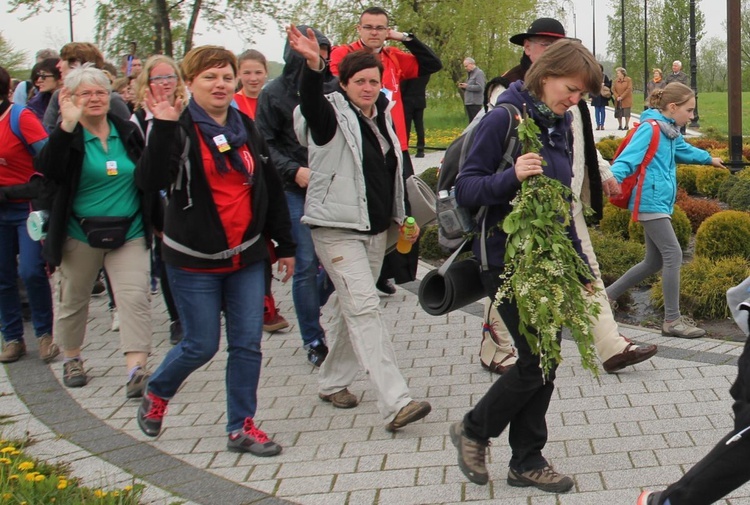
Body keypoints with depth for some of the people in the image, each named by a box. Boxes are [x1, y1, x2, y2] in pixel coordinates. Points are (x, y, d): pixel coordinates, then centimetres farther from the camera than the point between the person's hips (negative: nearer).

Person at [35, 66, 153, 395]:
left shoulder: (127, 132, 5)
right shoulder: (67, 135, -4)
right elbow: (47, 169, -24)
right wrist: (67, 125, -33)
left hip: (129, 233, 2)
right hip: (80, 234, -1)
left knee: (135, 298, -11)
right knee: (72, 299, 12)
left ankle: (136, 369, -14)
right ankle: (71, 360, 33)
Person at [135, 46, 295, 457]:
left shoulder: (247, 129, 8)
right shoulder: (179, 129, -9)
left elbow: (271, 188, 13)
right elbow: (150, 179, -26)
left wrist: (285, 245, 14)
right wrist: (163, 126, -36)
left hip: (247, 257, 5)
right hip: (194, 260, -5)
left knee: (248, 343, 4)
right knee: (201, 345, 3)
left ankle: (242, 427, 16)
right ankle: (156, 395, 31)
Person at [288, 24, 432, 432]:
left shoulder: (382, 118, 13)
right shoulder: (333, 116, -8)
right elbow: (311, 103, -31)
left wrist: (403, 216, 21)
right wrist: (313, 66, -49)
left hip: (375, 228, 8)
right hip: (337, 227, -7)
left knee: (350, 306, 15)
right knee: (364, 308, -14)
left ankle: (333, 382, 30)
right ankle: (395, 404, -20)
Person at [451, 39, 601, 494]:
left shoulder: (560, 126, 11)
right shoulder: (505, 118, -12)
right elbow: (466, 188, -14)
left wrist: (580, 266, 17)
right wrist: (511, 177, -31)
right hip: (507, 262, -7)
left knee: (545, 362, 9)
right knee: (536, 362, -6)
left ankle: (527, 461, 22)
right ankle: (473, 430, 18)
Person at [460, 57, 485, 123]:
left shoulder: (479, 73, -8)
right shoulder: (470, 74, 20)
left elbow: (480, 87, -19)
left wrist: (467, 86, -15)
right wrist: (463, 87, 5)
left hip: (475, 103, -9)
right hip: (468, 102, 9)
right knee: (471, 122, 11)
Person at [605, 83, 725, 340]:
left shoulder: (669, 132, 15)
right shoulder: (650, 129, -13)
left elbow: (684, 150, 37)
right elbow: (627, 159, -22)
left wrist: (709, 158, 55)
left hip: (659, 202, 10)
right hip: (651, 201, -10)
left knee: (654, 262, 11)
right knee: (673, 255, -10)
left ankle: (606, 296, 20)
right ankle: (672, 321, -3)